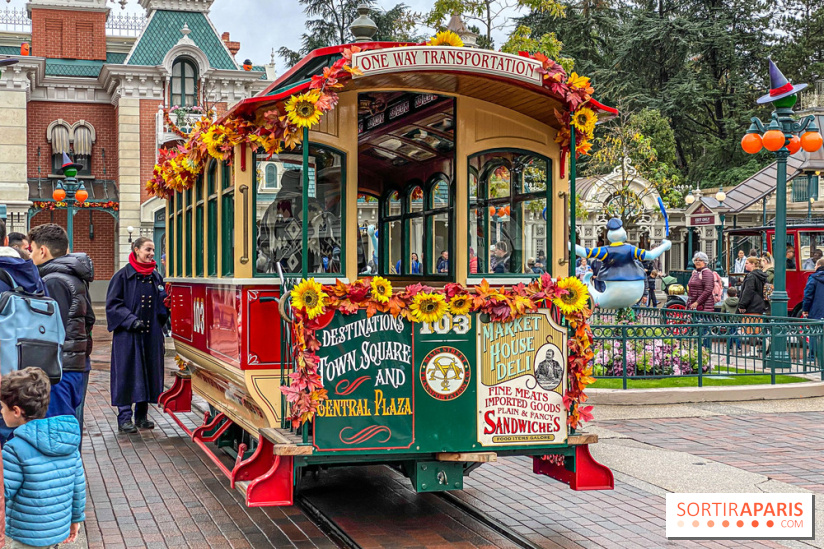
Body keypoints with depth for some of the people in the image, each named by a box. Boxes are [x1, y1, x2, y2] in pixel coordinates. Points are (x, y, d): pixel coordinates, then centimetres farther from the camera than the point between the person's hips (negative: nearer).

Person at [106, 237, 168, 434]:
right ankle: (124, 418, 3)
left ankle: (141, 416, 17)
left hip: (152, 334, 5)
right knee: (127, 373, -4)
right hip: (128, 335, -5)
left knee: (150, 372, 6)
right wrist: (131, 320, -17)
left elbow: (162, 304, 20)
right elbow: (113, 304, -6)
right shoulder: (123, 276, -3)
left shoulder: (156, 277, 12)